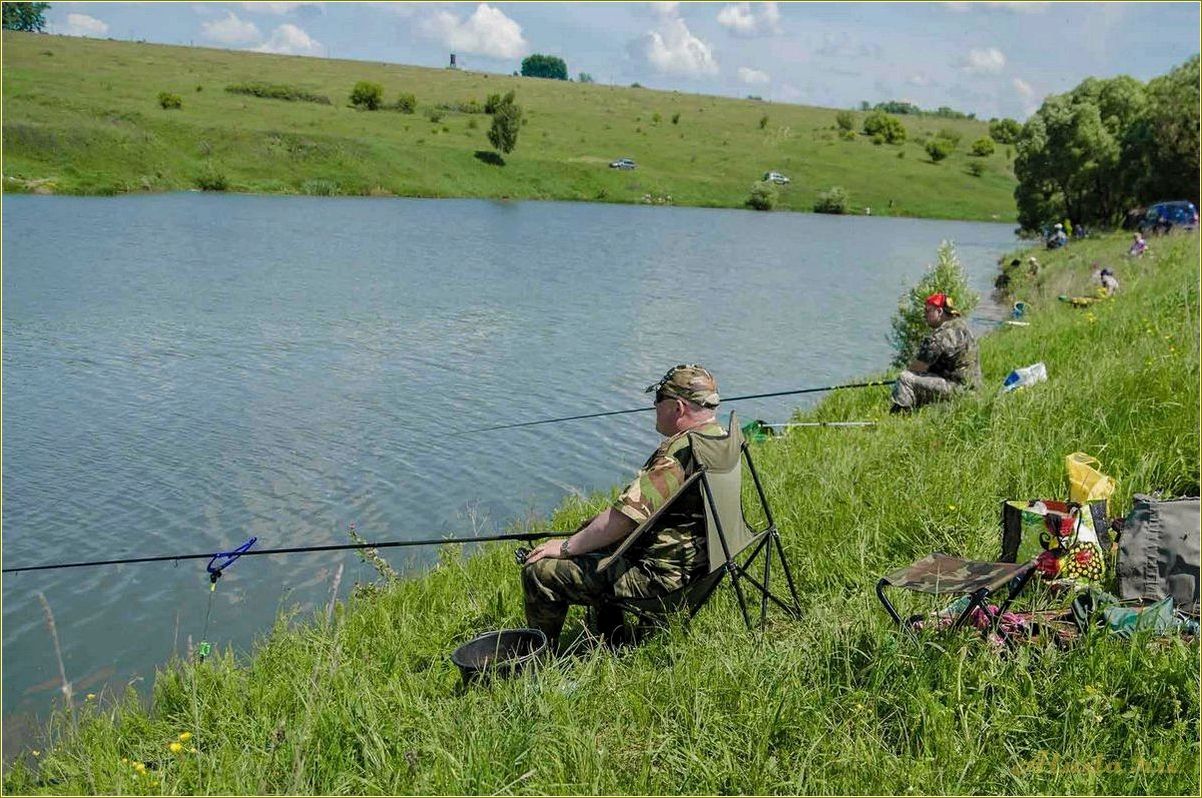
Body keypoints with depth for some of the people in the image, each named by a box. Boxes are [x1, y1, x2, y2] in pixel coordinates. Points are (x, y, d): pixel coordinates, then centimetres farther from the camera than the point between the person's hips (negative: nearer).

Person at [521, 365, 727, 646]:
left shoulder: (678, 453, -26)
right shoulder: (721, 437, 6)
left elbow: (623, 519, -27)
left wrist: (566, 546, -14)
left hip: (660, 574, -11)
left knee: (538, 571, -8)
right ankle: (612, 633, 30)